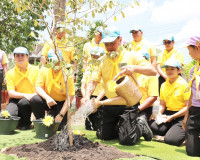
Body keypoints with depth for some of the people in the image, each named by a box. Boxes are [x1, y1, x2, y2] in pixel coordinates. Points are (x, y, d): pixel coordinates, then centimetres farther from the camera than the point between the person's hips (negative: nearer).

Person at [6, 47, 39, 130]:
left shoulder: (35, 69, 3)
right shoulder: (10, 73, 3)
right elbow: (11, 93, -7)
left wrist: (34, 95, -25)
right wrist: (25, 95, -25)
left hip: (30, 100, 0)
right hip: (16, 100, 1)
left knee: (23, 102, -35)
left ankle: (26, 123, -6)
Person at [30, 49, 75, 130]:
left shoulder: (67, 75, -15)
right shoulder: (44, 70, -8)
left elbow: (70, 96, -16)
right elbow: (38, 87, -11)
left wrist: (61, 115, -21)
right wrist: (47, 98, -33)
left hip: (61, 103, -1)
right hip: (48, 101, 2)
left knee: (58, 126, -18)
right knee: (34, 99, -30)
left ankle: (52, 114, 20)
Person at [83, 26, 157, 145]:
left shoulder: (131, 57, -3)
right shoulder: (102, 61, 8)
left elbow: (153, 71, -13)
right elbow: (93, 81, 2)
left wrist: (134, 68, -30)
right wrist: (87, 96, -17)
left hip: (128, 105, -5)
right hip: (108, 105, 5)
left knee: (127, 140, -13)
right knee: (103, 136, 9)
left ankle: (141, 126, 18)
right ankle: (120, 127, 35)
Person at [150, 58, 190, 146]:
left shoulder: (183, 84, -8)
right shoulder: (163, 85, 11)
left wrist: (172, 117, -13)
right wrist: (160, 114, -5)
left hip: (181, 116, -5)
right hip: (168, 113, 5)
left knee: (170, 140, -25)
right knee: (153, 128, -24)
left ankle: (186, 132, 7)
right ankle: (172, 130, 4)